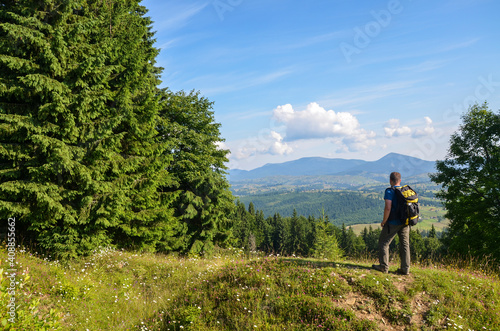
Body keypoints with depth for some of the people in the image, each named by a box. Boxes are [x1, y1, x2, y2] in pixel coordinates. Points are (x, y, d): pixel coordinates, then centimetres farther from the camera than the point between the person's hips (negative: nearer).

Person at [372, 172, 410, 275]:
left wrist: (384, 221, -9)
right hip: (405, 222, 6)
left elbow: (388, 208, -20)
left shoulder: (390, 191, -13)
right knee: (404, 244, 11)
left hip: (393, 223, -6)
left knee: (383, 242, 6)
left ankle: (384, 266, 7)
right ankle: (405, 268, 14)